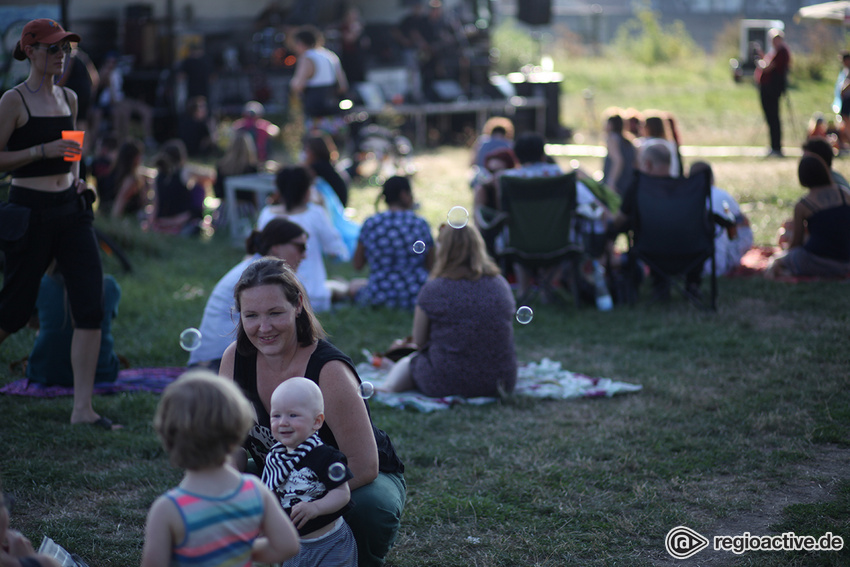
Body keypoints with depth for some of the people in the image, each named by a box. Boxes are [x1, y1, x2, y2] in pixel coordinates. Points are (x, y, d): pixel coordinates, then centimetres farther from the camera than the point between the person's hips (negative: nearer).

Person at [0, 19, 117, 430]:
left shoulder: (69, 98, 12)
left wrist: (74, 177, 11)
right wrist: (43, 151, -19)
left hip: (70, 207, 6)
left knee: (91, 305, -6)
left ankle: (82, 408, -3)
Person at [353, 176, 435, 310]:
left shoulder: (370, 224, -7)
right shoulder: (421, 224, -7)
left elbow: (357, 265, 1)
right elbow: (430, 265, 1)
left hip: (378, 298, 1)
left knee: (355, 285, 32)